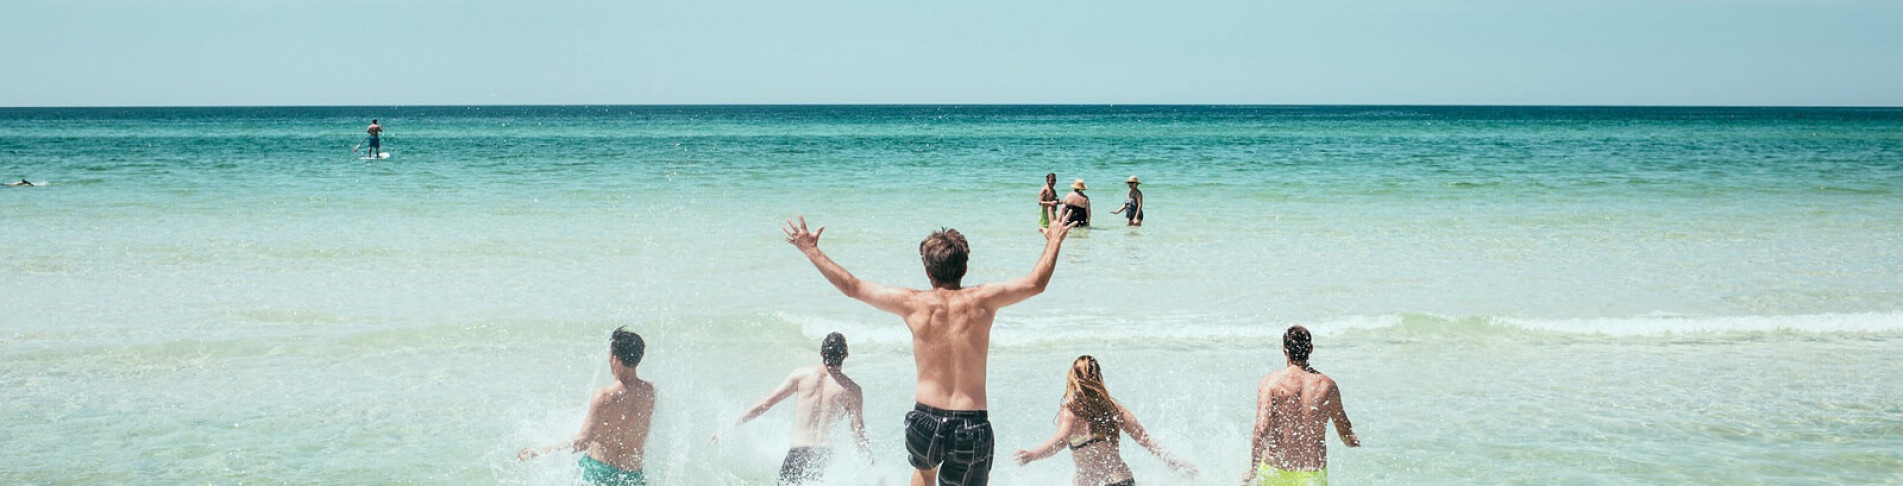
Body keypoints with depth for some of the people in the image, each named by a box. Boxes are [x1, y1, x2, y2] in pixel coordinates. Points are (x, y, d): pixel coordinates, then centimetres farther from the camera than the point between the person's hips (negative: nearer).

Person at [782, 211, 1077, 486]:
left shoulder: (914, 304, -4)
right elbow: (1037, 283, 10)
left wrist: (810, 250, 16)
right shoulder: (982, 301, -4)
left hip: (926, 420, 1)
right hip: (972, 426, -1)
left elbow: (852, 287, 4)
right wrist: (1054, 241, 28)